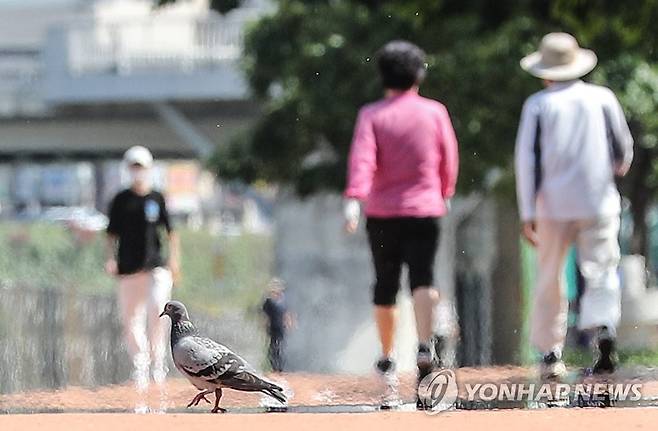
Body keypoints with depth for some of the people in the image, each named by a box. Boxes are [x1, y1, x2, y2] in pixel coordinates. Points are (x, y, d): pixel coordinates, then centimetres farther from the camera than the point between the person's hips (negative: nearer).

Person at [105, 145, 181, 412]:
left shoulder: (158, 199, 8)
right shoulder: (121, 200, 8)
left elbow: (171, 231, 11)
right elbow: (112, 233, 11)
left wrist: (174, 260, 2)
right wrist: (111, 258, -2)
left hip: (156, 266, -1)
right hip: (129, 267, 1)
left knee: (156, 310, -21)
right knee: (131, 319, -1)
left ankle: (157, 362, -11)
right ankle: (140, 366, 10)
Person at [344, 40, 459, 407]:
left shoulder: (372, 115, -1)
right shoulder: (435, 112, 2)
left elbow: (362, 158, -15)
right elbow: (449, 159, 8)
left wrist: (354, 200, -25)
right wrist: (444, 194, 25)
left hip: (382, 211, 1)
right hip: (424, 209, 0)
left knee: (385, 285, 13)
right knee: (423, 279, -11)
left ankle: (387, 361, 22)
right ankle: (424, 347, -35)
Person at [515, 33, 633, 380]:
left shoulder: (538, 104, 1)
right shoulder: (602, 98, 3)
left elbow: (526, 159, -4)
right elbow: (624, 149, 8)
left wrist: (527, 214, -4)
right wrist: (617, 169, 32)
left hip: (553, 204, 0)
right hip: (598, 203, 0)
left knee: (549, 281, 9)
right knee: (600, 272, -1)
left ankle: (550, 354, 11)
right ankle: (604, 329, -27)